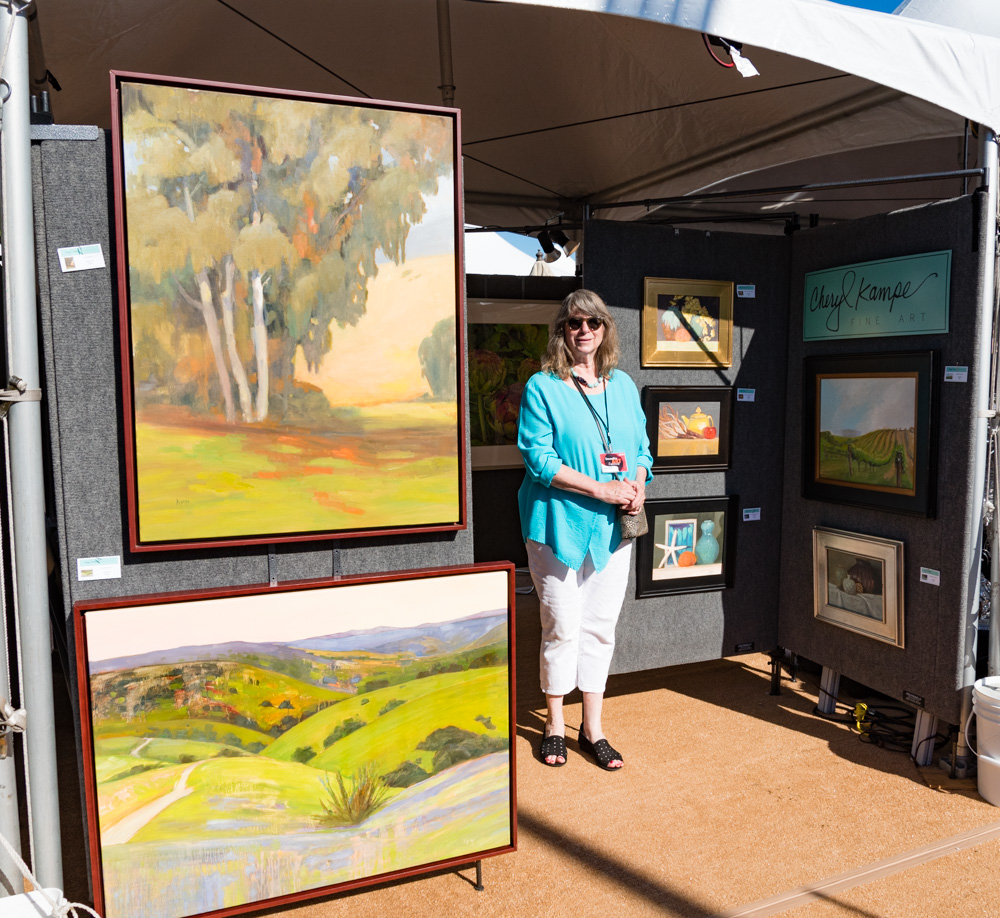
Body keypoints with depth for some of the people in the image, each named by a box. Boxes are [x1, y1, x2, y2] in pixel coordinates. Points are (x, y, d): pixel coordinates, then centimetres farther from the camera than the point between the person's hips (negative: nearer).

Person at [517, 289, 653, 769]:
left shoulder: (623, 386, 11)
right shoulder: (542, 387, -6)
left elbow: (641, 447, 15)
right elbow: (538, 458, -14)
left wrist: (637, 486, -6)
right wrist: (600, 489, -18)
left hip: (612, 526, 5)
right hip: (559, 523, -4)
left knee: (601, 626, 10)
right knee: (562, 627, 3)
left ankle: (593, 727, 24)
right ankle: (555, 724, 23)